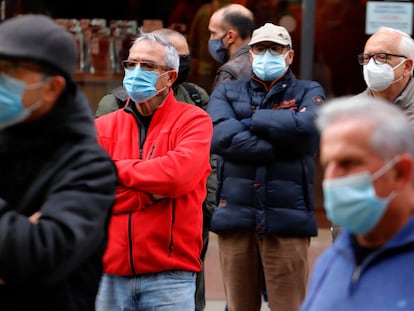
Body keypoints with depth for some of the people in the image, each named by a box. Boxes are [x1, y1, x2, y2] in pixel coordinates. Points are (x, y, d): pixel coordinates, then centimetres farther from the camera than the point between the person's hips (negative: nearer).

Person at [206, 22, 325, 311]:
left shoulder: (308, 92, 13)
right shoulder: (226, 92, 15)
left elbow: (306, 127, -12)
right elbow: (220, 136, -7)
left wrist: (251, 120, -4)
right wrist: (280, 147, -11)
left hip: (287, 219, -1)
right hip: (235, 218, 2)